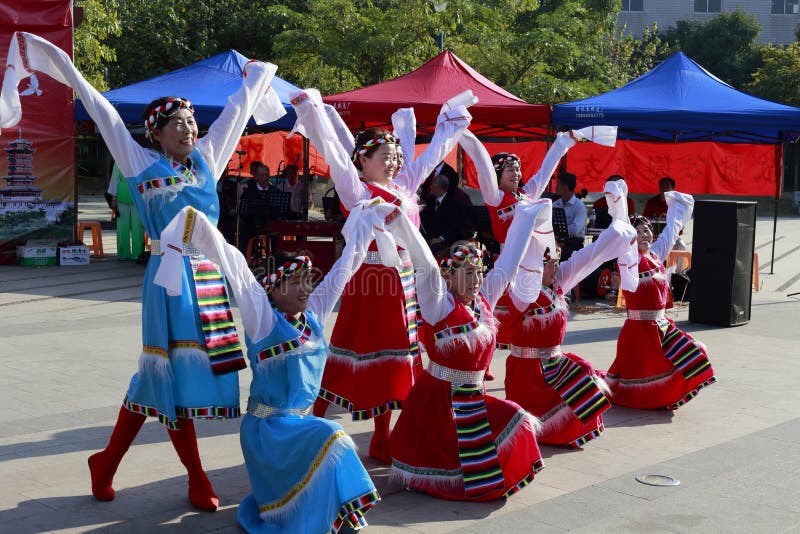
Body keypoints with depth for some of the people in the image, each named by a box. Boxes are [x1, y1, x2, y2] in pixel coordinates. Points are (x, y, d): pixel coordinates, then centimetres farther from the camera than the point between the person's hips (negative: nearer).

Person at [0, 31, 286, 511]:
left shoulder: (206, 159, 11)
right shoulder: (142, 164, 1)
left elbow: (236, 113, 23)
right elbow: (103, 112, 4)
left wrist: (256, 79, 34)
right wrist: (64, 67, 7)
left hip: (209, 276, 5)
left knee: (159, 375, 7)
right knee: (174, 371, -1)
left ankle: (108, 462, 20)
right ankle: (197, 478, 10)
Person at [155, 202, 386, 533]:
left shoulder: (313, 315, 4)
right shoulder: (263, 319, -12)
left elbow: (342, 270, 11)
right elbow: (234, 267, -19)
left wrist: (366, 223, 17)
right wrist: (197, 224, -26)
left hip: (301, 420, 7)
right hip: (269, 426, -7)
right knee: (330, 440, -24)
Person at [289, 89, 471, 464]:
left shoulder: (404, 187, 11)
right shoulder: (357, 191, -8)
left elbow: (432, 156, 23)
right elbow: (333, 151, -17)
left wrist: (452, 123, 33)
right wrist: (311, 108, -25)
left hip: (403, 281, 7)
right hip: (372, 277, -7)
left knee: (391, 358, 12)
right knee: (354, 352, -2)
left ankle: (382, 439, 21)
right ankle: (316, 422, 11)